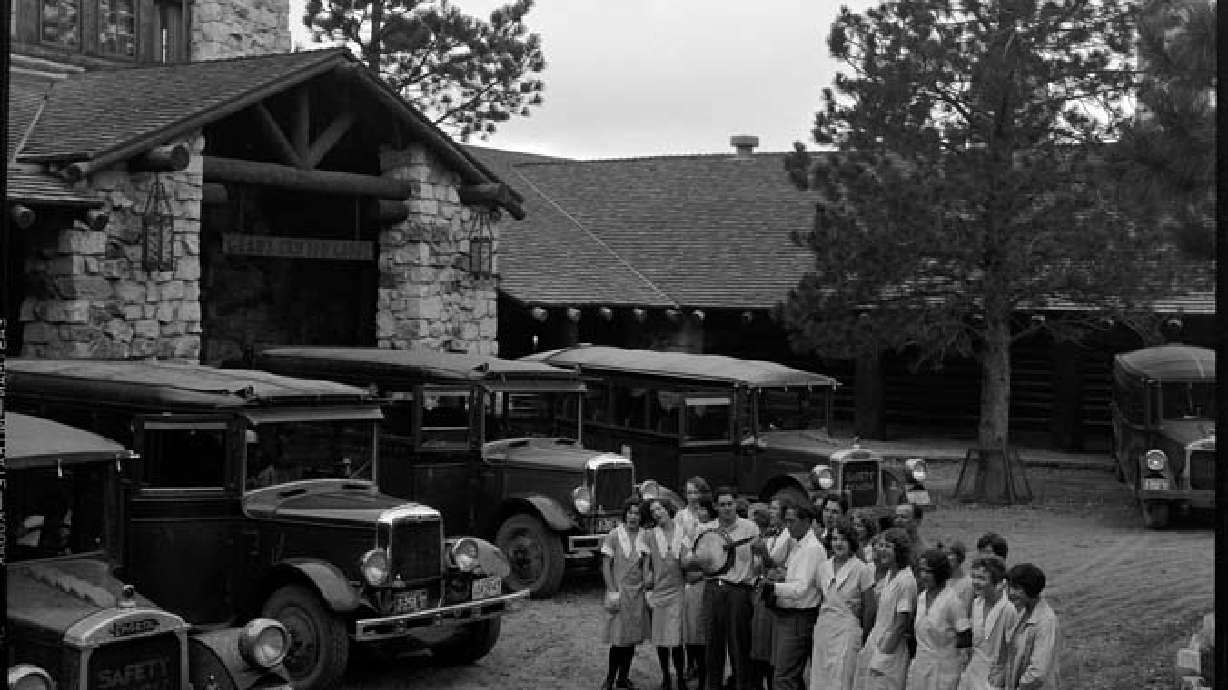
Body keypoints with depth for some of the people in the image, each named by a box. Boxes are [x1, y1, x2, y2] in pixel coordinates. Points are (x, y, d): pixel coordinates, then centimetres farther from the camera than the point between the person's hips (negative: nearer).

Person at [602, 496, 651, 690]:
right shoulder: (614, 535, -3)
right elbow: (606, 565, -3)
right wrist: (612, 591, -10)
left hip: (638, 593, 3)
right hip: (619, 591, -3)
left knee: (632, 637, 8)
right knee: (618, 638, -6)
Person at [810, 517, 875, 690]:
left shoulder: (862, 569, -8)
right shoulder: (824, 567, 8)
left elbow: (868, 608, -4)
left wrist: (864, 637, -2)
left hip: (847, 631, -5)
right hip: (822, 629, 5)